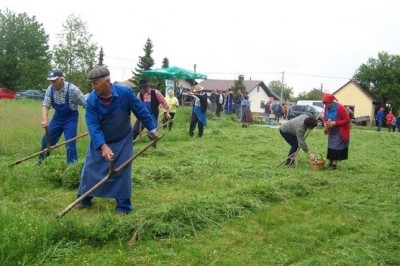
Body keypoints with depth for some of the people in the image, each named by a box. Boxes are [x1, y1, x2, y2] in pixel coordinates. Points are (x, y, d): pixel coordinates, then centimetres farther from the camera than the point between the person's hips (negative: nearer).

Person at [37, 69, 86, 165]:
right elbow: (46, 105, -10)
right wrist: (44, 120, -28)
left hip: (70, 118, -5)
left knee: (70, 144, -11)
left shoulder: (72, 89, -24)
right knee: (46, 139, 13)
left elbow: (86, 103, -20)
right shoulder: (50, 89, -11)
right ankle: (42, 159, 37)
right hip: (57, 117, 5)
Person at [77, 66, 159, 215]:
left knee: (122, 172, -3)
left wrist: (151, 129, -1)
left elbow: (141, 111, -11)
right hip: (100, 140, 2)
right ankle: (84, 200, 23)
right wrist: (103, 146, -37)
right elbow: (93, 125, -25)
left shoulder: (125, 92, -24)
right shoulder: (91, 100, -22)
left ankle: (123, 206, 8)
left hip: (122, 140, -1)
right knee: (90, 168, 5)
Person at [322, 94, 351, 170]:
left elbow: (347, 120, -20)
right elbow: (325, 118, 10)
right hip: (331, 131, 6)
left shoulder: (340, 108, -23)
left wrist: (335, 123, -27)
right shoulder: (326, 108, -4)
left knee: (336, 148, -7)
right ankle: (330, 163, 12)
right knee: (330, 147, 6)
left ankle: (334, 164, 0)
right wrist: (325, 124, -14)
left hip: (339, 132, -6)